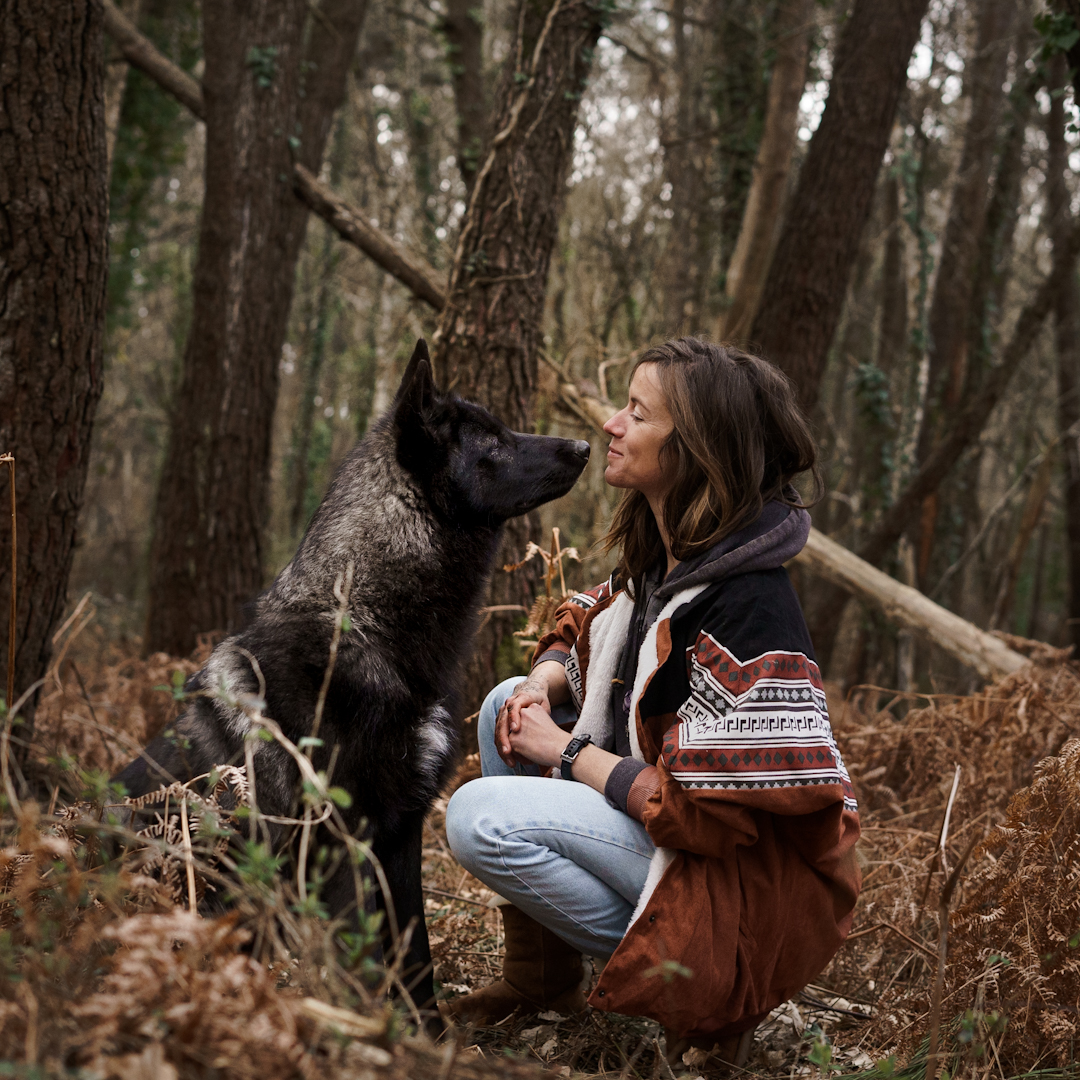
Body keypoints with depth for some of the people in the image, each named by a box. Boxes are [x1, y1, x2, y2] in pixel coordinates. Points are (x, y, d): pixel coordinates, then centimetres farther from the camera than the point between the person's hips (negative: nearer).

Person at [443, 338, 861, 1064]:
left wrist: (566, 751, -15)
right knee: (508, 706, 10)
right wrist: (543, 686, -4)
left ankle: (690, 981, -5)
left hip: (736, 878, -9)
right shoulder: (660, 556, 2)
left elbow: (706, 807, -27)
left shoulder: (748, 606, -26)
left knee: (482, 817, -20)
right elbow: (583, 636, 20)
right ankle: (538, 976, 11)